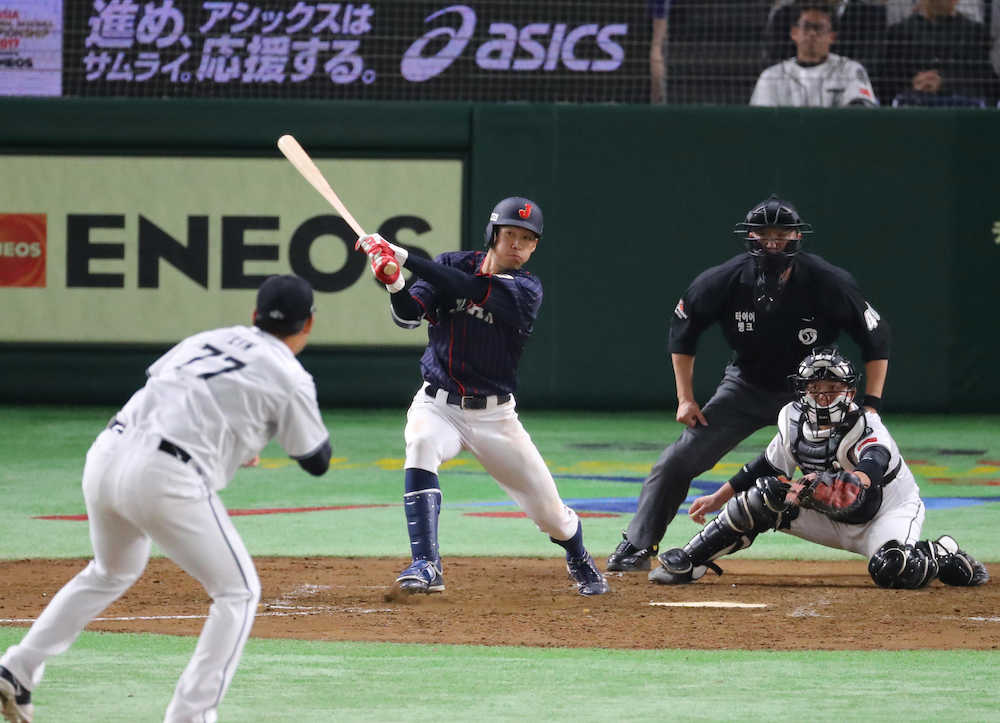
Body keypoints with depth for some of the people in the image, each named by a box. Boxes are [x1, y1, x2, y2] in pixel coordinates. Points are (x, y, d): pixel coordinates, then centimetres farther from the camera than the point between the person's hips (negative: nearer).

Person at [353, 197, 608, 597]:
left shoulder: (526, 290, -11)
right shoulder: (452, 264, -1)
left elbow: (469, 289, -27)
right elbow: (409, 316, -12)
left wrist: (405, 257, -33)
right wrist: (394, 283, -34)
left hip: (494, 414, 0)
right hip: (437, 404, 0)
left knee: (549, 511, 2)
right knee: (421, 445, -35)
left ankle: (580, 561, 39)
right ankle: (426, 567, -36)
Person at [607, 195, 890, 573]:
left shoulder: (828, 282, -24)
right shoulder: (726, 280, -20)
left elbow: (875, 337, -12)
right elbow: (683, 328, -2)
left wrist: (871, 405, -18)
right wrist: (685, 398, -4)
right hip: (746, 386, 1)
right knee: (678, 460, -6)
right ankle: (636, 547, 7)